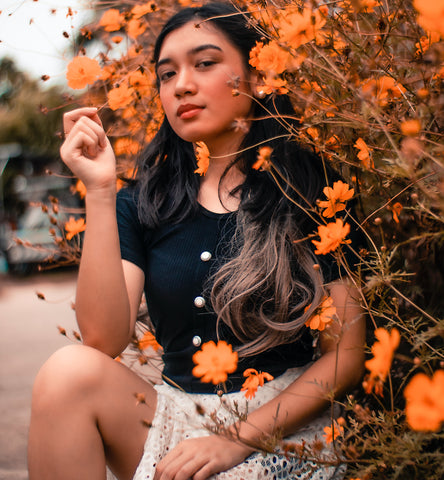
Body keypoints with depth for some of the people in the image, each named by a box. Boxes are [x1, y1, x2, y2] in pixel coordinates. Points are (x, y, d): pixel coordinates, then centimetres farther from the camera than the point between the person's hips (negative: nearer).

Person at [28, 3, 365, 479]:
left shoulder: (308, 190, -2)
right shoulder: (143, 203, 5)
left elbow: (346, 354, -3)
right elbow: (103, 338, -9)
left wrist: (239, 438, -13)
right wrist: (100, 191, -13)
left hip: (282, 426, -3)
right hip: (176, 414, 4)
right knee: (72, 371, -23)